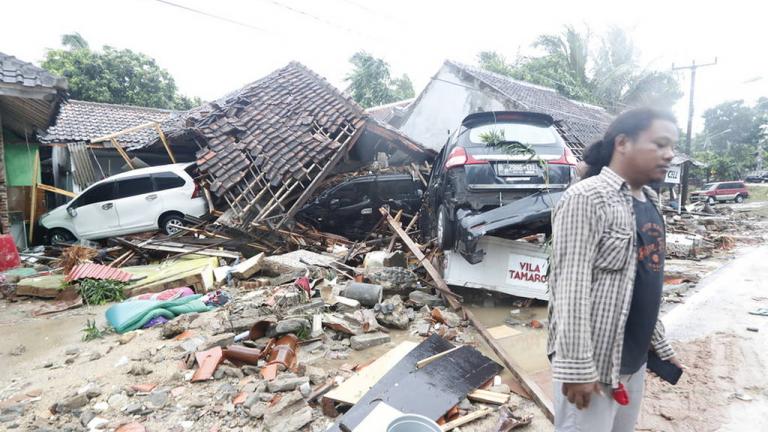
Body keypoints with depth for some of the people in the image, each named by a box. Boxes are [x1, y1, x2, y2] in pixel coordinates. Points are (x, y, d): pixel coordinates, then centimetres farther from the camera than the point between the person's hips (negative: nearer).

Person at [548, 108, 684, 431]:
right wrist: (577, 366, -22)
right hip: (593, 361, -8)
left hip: (634, 361, 8)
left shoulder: (650, 203, 10)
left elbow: (649, 285, 16)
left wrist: (659, 344, 18)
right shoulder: (587, 198, -18)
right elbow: (571, 288, -22)